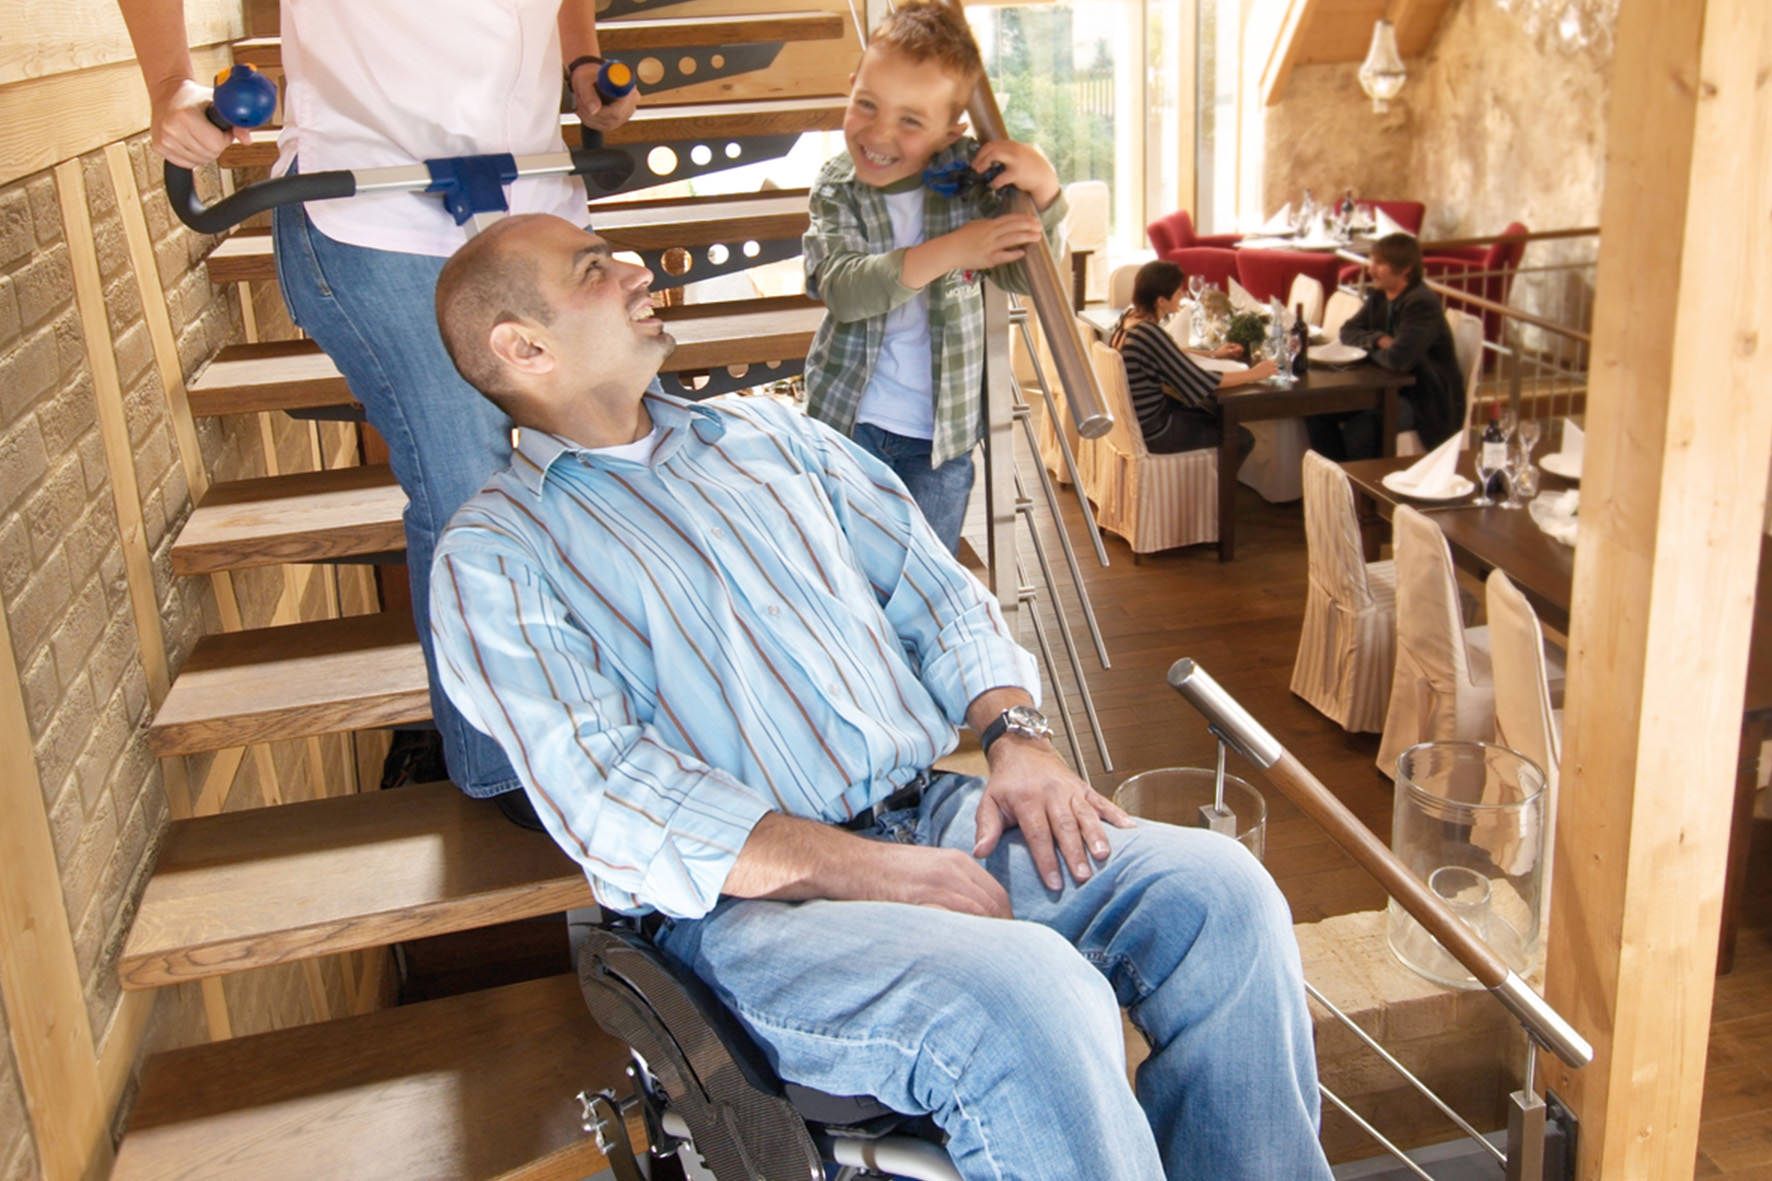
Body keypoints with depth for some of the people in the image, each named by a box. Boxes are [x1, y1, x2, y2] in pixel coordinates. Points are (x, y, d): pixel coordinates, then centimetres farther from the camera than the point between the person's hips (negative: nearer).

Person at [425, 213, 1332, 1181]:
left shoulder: (766, 431, 19)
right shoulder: (493, 555, 0)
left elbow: (933, 588, 17)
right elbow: (608, 798, -12)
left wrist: (1013, 731, -3)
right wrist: (858, 869, -20)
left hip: (939, 815, 6)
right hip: (747, 897, -6)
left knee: (1217, 888, -16)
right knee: (1030, 1004, -32)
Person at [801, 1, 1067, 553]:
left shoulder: (967, 175, -7)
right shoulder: (836, 186, -8)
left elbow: (1029, 275, -6)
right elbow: (840, 287, -24)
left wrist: (1043, 189, -24)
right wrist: (948, 251, -34)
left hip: (942, 433, 0)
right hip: (849, 420, 0)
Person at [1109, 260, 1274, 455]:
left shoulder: (1130, 317, -2)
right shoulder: (1149, 333, -29)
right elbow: (1200, 381, -23)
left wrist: (1213, 354, 17)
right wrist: (1254, 374, -11)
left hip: (1132, 417, 9)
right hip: (1149, 431, -9)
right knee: (1242, 439, 3)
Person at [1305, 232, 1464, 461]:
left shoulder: (1422, 304, -22)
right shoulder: (1379, 296, 5)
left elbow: (1398, 359, -33)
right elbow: (1348, 331, 11)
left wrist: (1371, 348, -10)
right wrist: (1378, 340, -11)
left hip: (1425, 400, -9)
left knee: (1359, 427, -31)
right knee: (1317, 409, -6)